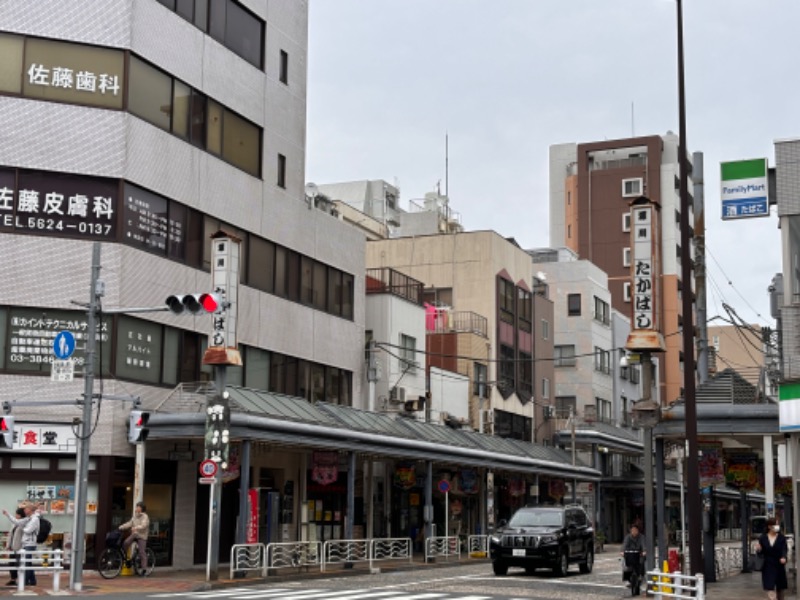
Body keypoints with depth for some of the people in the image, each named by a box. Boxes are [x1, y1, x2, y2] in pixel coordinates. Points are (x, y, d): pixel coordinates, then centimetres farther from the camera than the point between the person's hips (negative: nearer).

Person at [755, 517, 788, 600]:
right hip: (768, 566, -1)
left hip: (779, 566, 1)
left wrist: (783, 557, -36)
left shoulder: (781, 537, -3)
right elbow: (761, 552, 4)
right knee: (770, 589, -10)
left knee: (780, 589, 13)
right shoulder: (763, 538, -2)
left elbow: (784, 549, -15)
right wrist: (758, 549, -19)